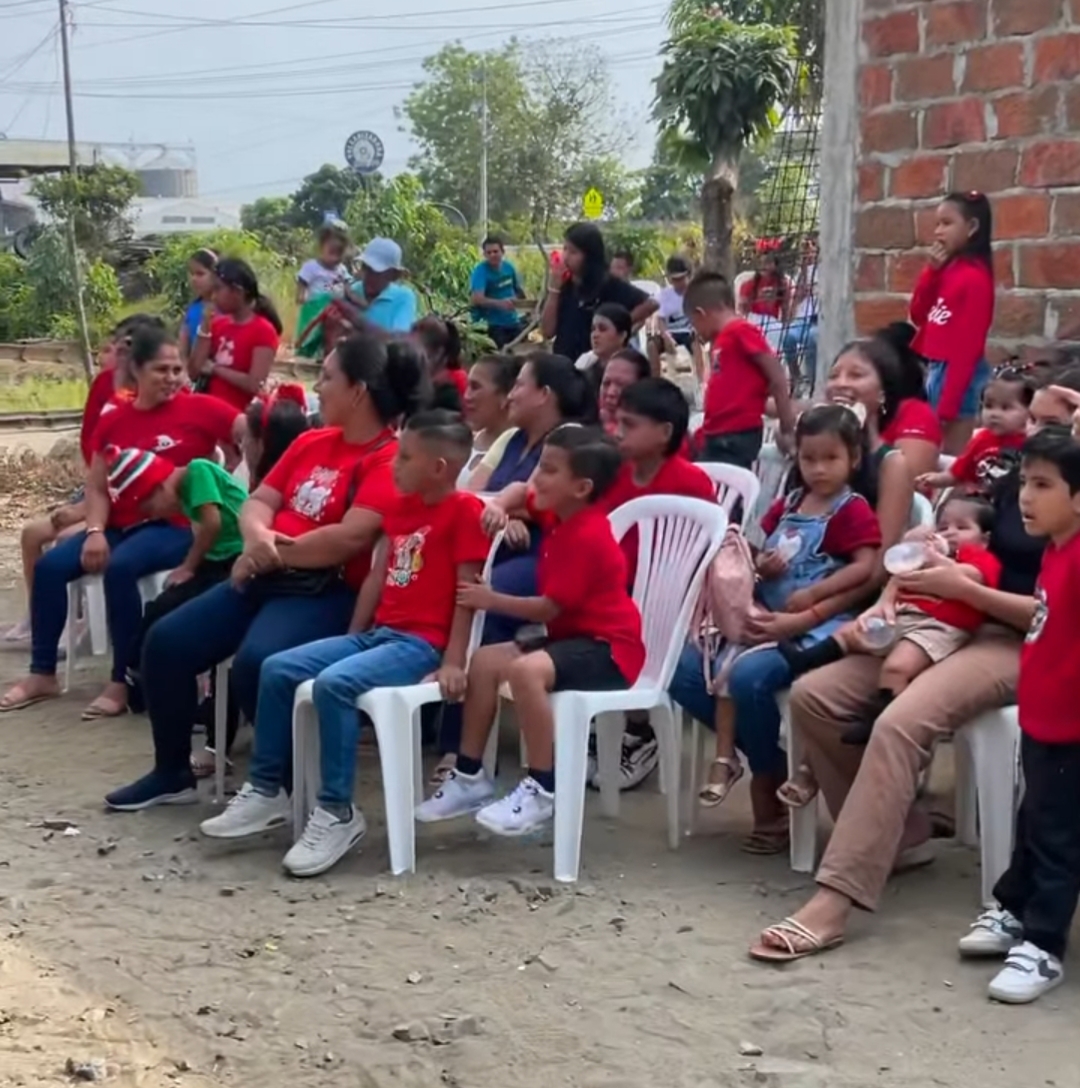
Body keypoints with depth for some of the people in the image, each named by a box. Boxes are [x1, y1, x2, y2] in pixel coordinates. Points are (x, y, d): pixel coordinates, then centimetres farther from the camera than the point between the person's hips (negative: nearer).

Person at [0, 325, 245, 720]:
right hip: (121, 525, 6)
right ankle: (42, 674, 3)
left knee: (120, 568, -33)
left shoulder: (199, 409, -4)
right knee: (50, 566, -11)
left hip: (176, 526, -5)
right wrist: (95, 531, -7)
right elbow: (97, 487, 9)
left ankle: (122, 682, -21)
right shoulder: (113, 422, 8)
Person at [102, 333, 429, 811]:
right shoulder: (312, 442, 15)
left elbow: (349, 538, -23)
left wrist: (275, 554, -11)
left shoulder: (389, 461, -12)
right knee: (166, 641, 0)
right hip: (266, 578, 9)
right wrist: (257, 538, -11)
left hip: (329, 592, -9)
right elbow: (259, 501, 13)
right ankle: (172, 772, 16)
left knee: (254, 663, -33)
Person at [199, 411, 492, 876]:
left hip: (421, 643, -9)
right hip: (377, 632, 9)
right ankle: (266, 790, 5)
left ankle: (337, 813, -22)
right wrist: (352, 638, 16)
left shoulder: (464, 509, -9)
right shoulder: (401, 506, 17)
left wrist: (453, 661, -17)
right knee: (277, 669, -3)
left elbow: (468, 589, -13)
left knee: (333, 683, -31)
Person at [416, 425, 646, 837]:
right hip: (571, 635, 10)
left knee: (525, 670, -34)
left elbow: (550, 608, -22)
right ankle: (470, 777, 7)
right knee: (482, 661, 1)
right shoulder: (558, 514, 7)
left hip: (608, 646, -10)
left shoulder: (587, 537, -21)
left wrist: (493, 601, -13)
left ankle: (541, 790, -25)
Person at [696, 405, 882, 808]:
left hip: (817, 624, -7)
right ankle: (726, 754, 1)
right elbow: (764, 554, 24)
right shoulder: (786, 506, 16)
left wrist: (812, 595, -20)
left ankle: (772, 768, -4)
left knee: (750, 675, -27)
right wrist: (760, 565, -1)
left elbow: (866, 567, -15)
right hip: (769, 616, 7)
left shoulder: (854, 511, -4)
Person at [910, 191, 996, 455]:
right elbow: (918, 316, 13)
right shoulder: (948, 269, 10)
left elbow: (968, 345, -18)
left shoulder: (975, 277, -15)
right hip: (935, 369, 9)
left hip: (958, 374, -9)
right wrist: (931, 270, 0)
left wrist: (946, 408, -20)